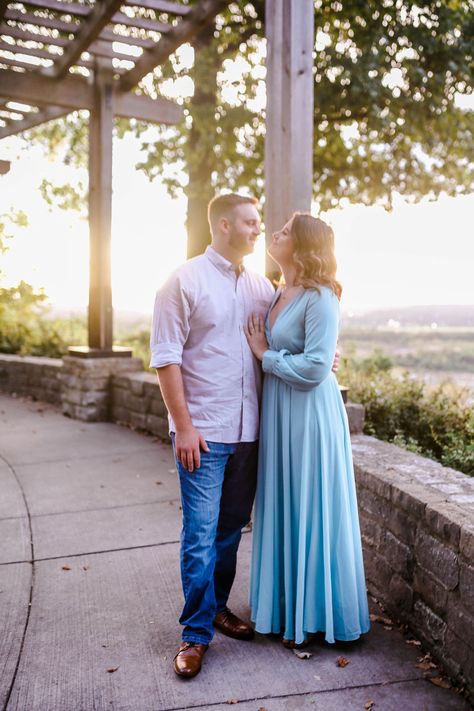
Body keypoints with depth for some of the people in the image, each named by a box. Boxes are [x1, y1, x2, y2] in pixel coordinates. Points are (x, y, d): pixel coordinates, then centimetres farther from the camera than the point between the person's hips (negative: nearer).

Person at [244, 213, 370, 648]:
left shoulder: (320, 298, -15)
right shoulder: (279, 295, 11)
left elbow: (315, 367, -21)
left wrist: (266, 355, -11)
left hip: (309, 416, -8)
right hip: (278, 415, 9)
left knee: (310, 513, 4)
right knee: (283, 511, 16)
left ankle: (314, 616, 21)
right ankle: (288, 607, 32)